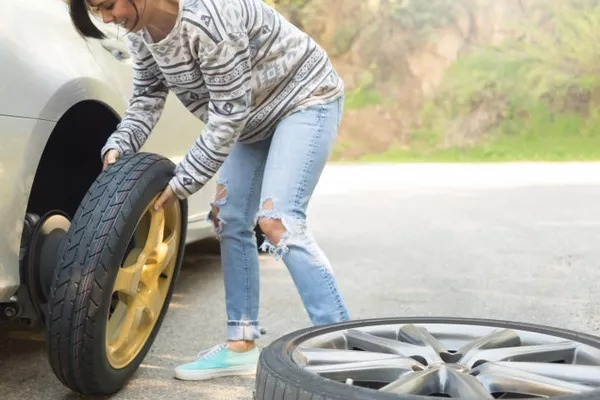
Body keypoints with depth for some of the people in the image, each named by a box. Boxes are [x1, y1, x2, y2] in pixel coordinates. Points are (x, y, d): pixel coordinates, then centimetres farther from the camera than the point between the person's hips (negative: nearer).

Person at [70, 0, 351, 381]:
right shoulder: (141, 32, -9)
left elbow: (227, 116, -30)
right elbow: (148, 96, 2)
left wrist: (181, 183, -24)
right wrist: (118, 146, -15)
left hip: (306, 99, -9)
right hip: (257, 115, 9)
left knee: (277, 220, -22)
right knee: (229, 220, 4)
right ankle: (242, 345, 13)